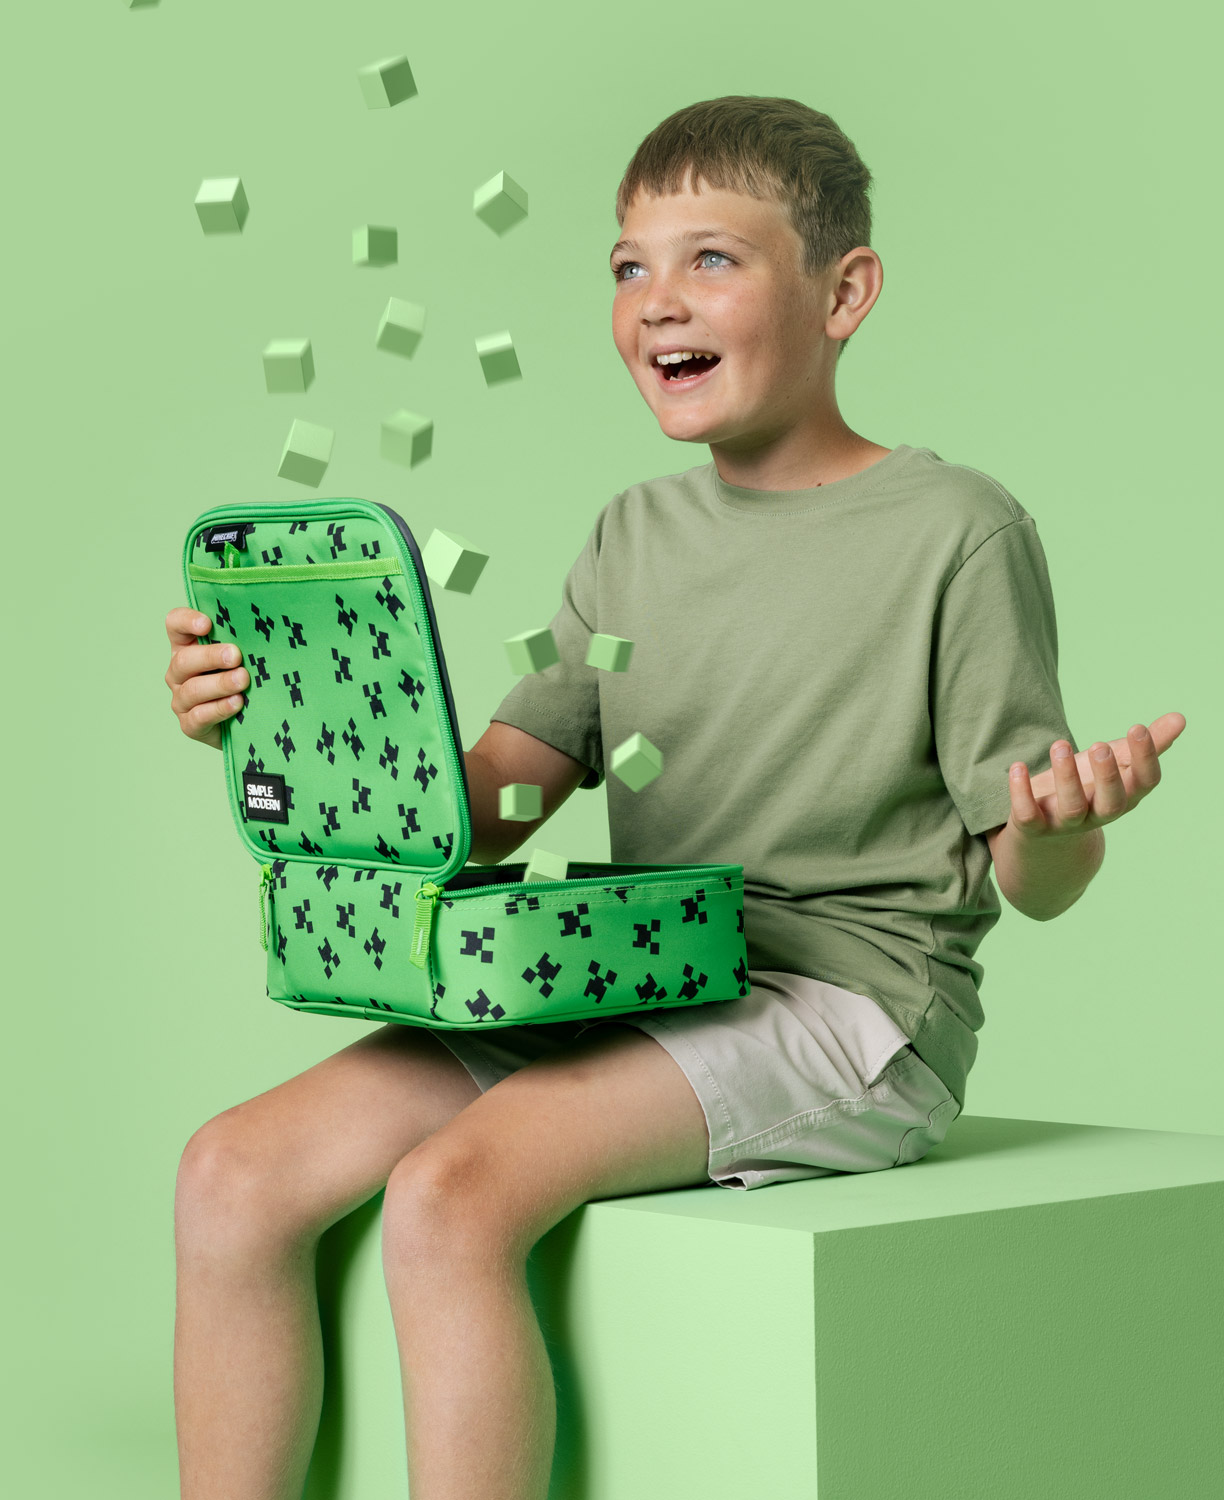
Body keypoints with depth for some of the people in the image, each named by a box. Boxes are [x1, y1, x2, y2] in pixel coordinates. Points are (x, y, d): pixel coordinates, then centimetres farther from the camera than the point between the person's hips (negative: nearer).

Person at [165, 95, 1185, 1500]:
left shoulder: (957, 530, -3)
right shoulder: (635, 539, 16)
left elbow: (1027, 880, -3)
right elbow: (483, 803, 12)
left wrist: (1056, 827, -28)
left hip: (845, 1008, -7)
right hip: (627, 990, 7)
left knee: (450, 1196, -30)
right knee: (233, 1174, -10)